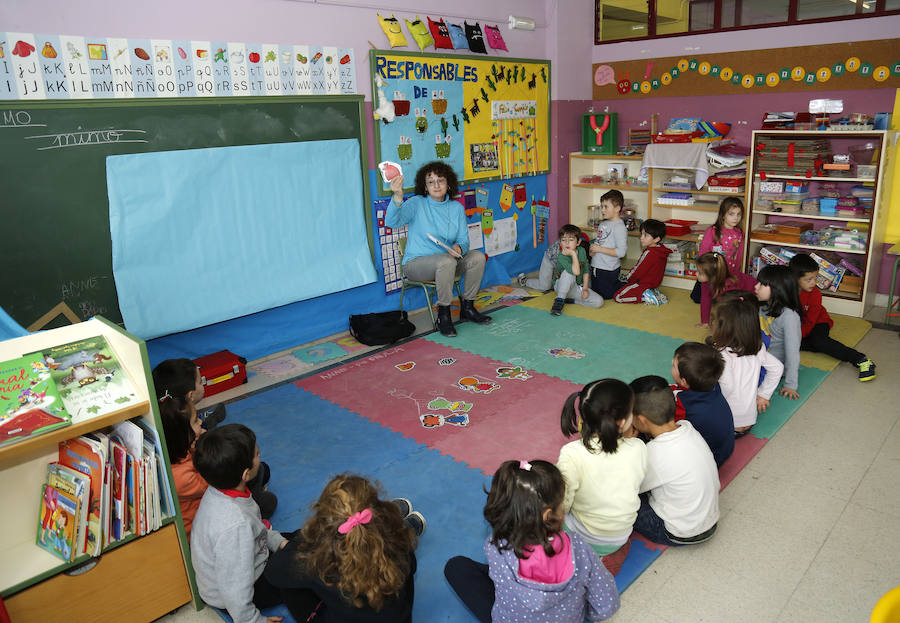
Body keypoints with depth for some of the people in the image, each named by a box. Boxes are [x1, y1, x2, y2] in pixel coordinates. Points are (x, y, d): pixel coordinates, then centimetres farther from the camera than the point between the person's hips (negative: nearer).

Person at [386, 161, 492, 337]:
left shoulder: (456, 207, 6)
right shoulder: (417, 204, -8)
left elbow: (464, 239, 5)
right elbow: (392, 222, -26)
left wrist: (459, 248, -20)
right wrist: (398, 196, -45)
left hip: (447, 261, 5)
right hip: (416, 263, -5)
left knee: (477, 256, -17)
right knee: (446, 261, -34)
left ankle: (467, 307, -1)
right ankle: (443, 314, -20)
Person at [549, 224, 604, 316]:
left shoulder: (582, 251, -6)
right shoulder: (561, 257, -25)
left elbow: (586, 271, 2)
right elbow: (576, 272, -39)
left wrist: (585, 288, -8)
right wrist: (574, 254, -34)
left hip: (578, 287, 5)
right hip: (562, 287, -5)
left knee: (599, 301, -15)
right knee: (569, 272, -37)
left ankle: (571, 300, -1)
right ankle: (560, 299, -23)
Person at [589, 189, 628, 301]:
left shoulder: (619, 227, -18)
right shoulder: (603, 223, 8)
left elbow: (621, 252, -26)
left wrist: (600, 249, -23)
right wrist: (592, 248, -1)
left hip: (608, 270, -9)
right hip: (596, 266, 9)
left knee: (605, 295, 1)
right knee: (595, 292, 20)